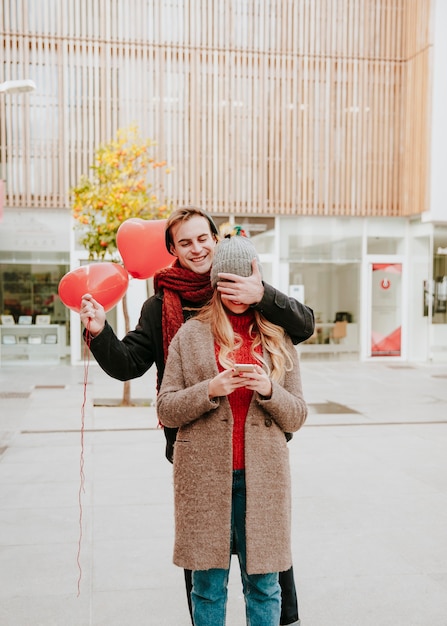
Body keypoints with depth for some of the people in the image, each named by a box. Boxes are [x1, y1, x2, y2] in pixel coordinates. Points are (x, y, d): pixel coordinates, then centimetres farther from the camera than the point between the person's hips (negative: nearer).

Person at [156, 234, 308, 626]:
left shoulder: (278, 340, 8)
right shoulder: (190, 336, 3)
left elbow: (297, 418, 7)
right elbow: (166, 410, 1)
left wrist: (269, 391, -13)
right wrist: (210, 390, -15)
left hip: (262, 476, 1)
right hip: (204, 476, -1)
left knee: (264, 585, 10)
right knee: (208, 585, 9)